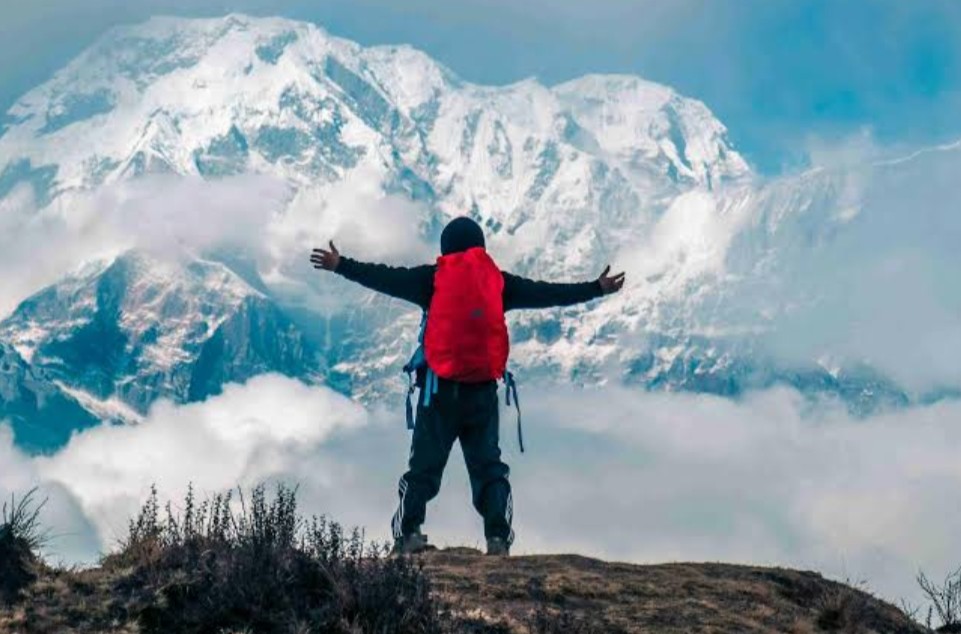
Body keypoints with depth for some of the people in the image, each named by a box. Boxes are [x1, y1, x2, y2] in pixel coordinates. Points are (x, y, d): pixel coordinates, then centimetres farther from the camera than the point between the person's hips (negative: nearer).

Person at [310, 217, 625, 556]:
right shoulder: (498, 280, 9)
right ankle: (498, 537, -5)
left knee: (425, 464, 2)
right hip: (483, 388, 2)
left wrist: (342, 266, 7)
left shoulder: (432, 278, 2)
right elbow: (546, 293, 12)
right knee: (488, 465, 8)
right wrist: (596, 288, 21)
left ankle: (408, 532, -11)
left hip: (440, 386, -2)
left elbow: (387, 278, 0)